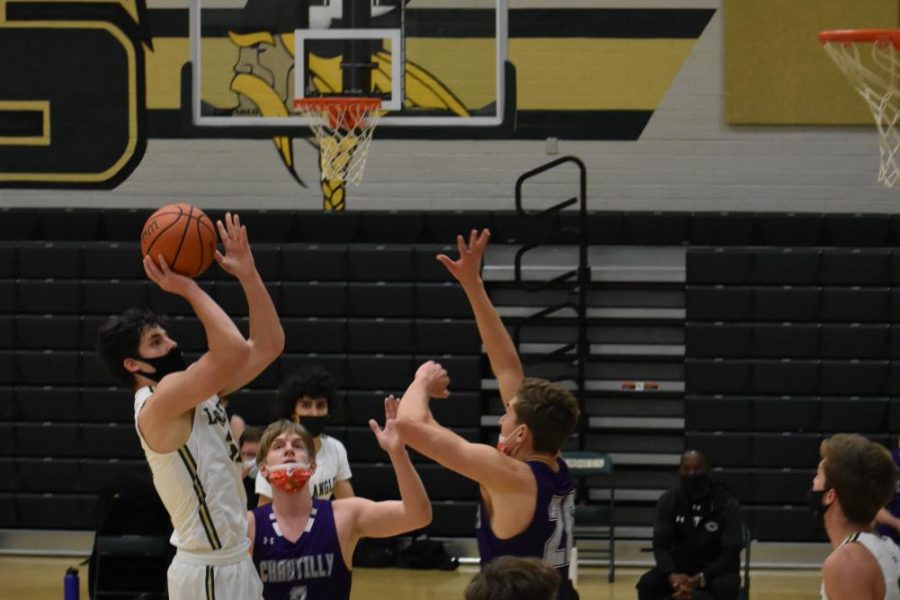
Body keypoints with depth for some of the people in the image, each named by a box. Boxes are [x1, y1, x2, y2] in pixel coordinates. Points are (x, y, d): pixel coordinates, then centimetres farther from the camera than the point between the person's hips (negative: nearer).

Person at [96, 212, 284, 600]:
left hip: (232, 563, 10)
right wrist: (188, 289, -21)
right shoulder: (157, 406, -17)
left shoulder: (200, 392, 10)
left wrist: (247, 274, 3)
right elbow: (234, 352, -30)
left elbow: (269, 344, 11)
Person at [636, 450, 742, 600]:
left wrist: (699, 579, -34)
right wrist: (671, 575, -34)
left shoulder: (726, 503, -16)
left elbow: (730, 553, -20)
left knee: (725, 587, -37)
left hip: (716, 568, -3)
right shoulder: (668, 499, -7)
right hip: (680, 565, 3)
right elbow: (660, 545, -12)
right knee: (646, 585, -26)